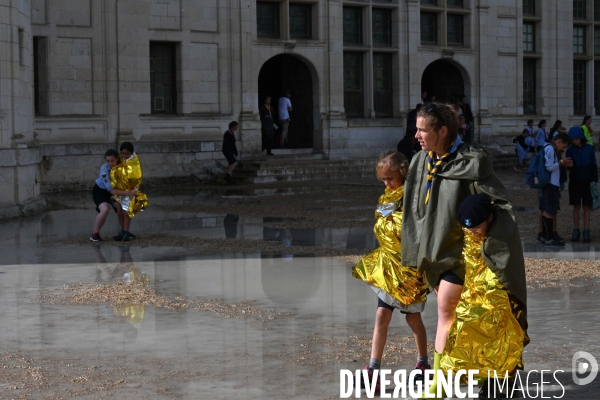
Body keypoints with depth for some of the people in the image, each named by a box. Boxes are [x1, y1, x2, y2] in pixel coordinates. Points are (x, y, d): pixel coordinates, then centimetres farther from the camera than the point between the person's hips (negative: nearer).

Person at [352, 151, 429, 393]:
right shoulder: (386, 199, 7)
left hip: (410, 268, -5)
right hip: (388, 267, 5)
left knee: (413, 317, 7)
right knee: (382, 316, -1)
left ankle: (423, 364, 25)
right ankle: (373, 370, -2)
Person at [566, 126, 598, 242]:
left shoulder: (589, 149, -3)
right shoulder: (570, 150, -2)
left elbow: (593, 165, 1)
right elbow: (571, 167, -8)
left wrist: (594, 180, -4)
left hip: (587, 181, -1)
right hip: (575, 181, 1)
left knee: (586, 207, 3)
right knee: (576, 207, 6)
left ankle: (586, 232, 4)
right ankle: (576, 231, 10)